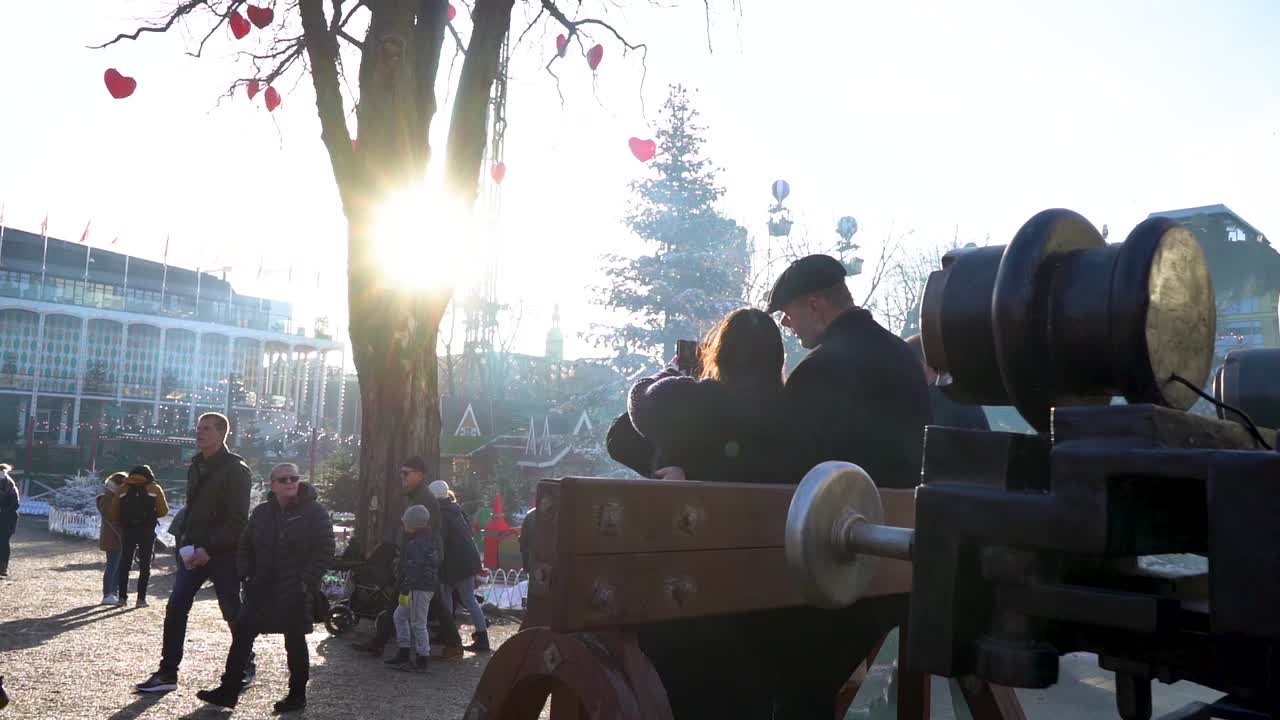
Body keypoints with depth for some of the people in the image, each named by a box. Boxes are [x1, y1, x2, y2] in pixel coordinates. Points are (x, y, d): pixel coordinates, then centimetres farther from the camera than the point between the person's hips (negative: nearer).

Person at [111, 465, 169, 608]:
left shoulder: (122, 489, 7)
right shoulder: (155, 489, 2)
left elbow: (114, 514, 1)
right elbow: (163, 511, -1)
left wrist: (123, 522, 17)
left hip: (127, 531, 2)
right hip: (147, 531, -2)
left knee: (124, 564, 12)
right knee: (145, 565, 5)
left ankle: (122, 597, 9)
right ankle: (141, 598, 2)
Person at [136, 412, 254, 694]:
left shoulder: (236, 470, -11)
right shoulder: (196, 466, 13)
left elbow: (237, 519, -16)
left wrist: (209, 549, -21)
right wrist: (183, 538, 9)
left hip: (223, 554, -7)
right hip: (194, 552, 7)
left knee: (233, 613, 4)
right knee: (175, 611, 0)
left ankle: (245, 666, 21)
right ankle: (167, 673, 6)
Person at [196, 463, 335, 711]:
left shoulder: (315, 511, -9)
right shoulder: (262, 512, 8)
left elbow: (325, 552, -11)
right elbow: (245, 547, 16)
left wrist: (306, 580, -18)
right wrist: (246, 575, 3)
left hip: (296, 592, -5)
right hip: (262, 588, 5)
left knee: (294, 642, 5)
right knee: (242, 635, 2)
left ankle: (297, 695, 19)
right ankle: (228, 691, 13)